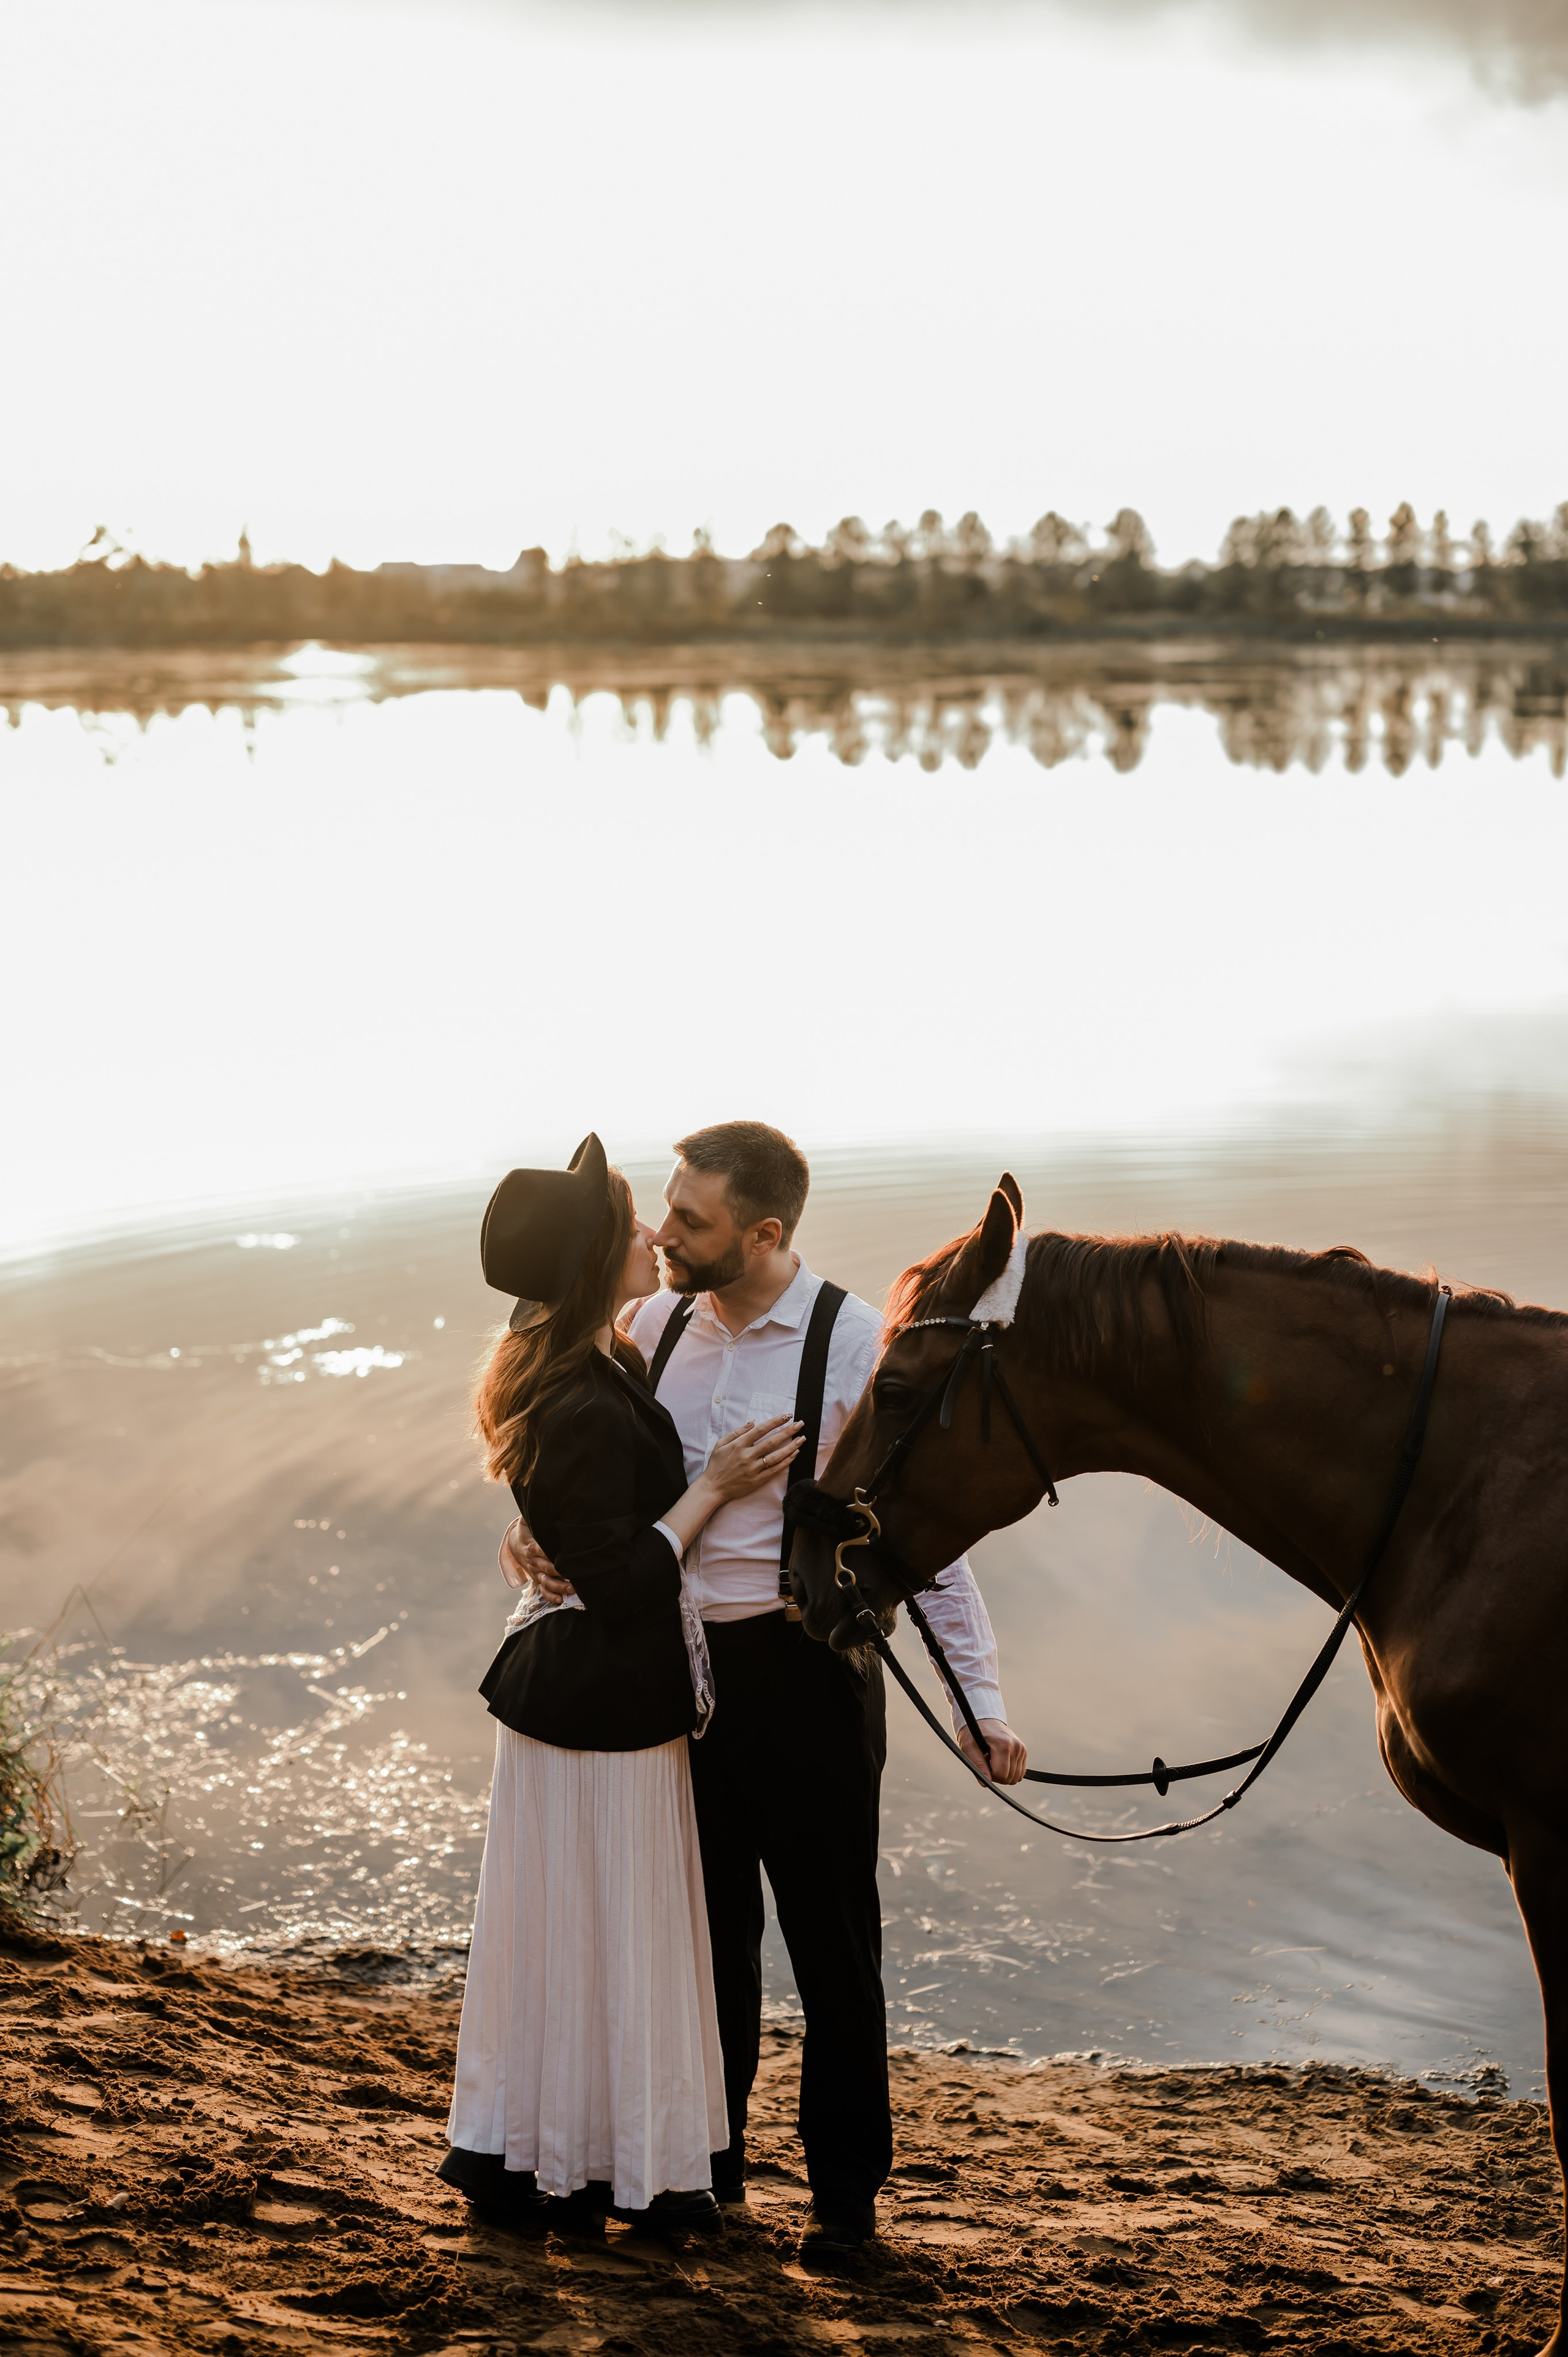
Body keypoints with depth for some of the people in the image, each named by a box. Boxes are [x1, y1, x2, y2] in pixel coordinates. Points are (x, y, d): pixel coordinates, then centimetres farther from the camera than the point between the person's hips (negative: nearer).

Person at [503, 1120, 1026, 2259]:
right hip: (679, 1661, 5)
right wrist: (533, 1523, -7)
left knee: (832, 1940, 6)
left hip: (807, 1666, -4)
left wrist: (980, 1697, -16)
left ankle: (847, 2191, 22)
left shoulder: (857, 1346, -14)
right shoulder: (651, 1328, 1)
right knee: (709, 1931, 17)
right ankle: (709, 2163, 32)